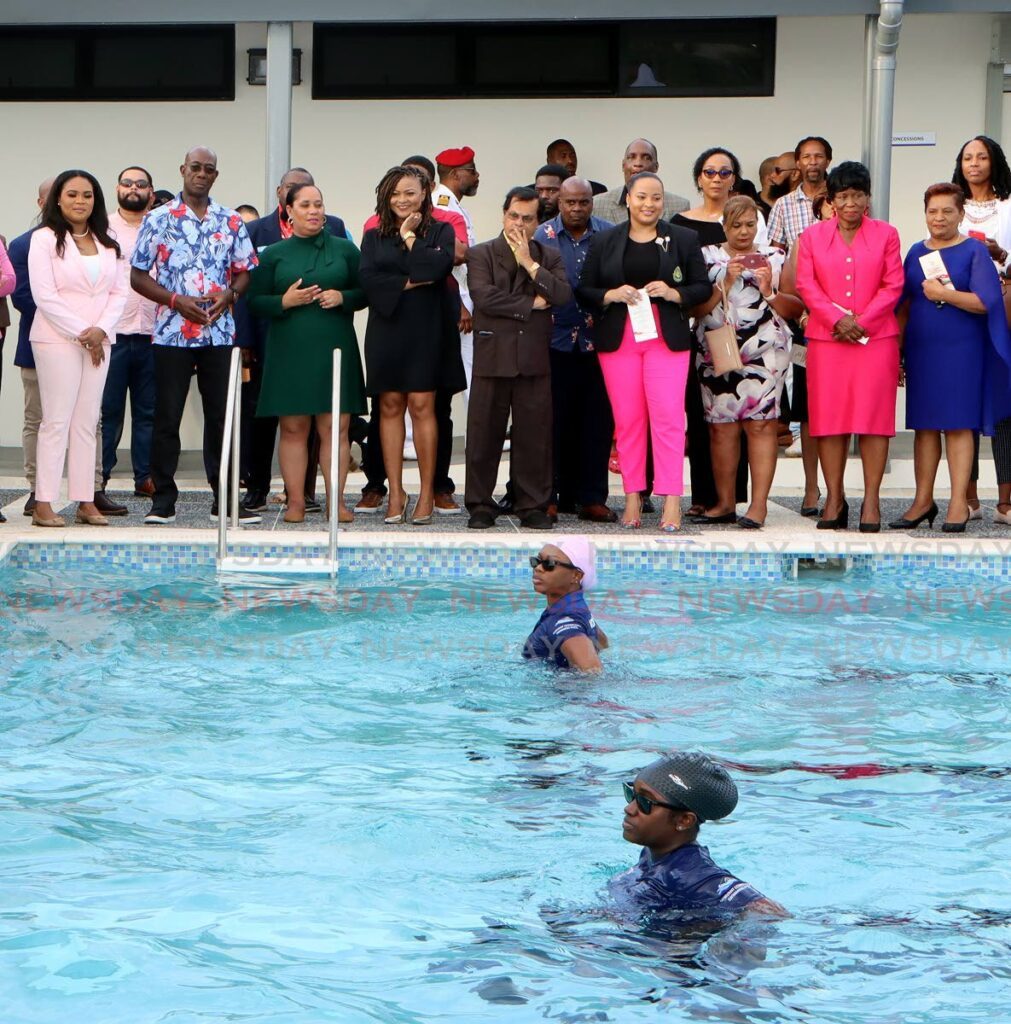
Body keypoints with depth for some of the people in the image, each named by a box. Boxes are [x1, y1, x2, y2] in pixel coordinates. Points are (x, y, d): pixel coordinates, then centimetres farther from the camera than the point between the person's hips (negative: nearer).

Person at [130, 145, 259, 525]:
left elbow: (245, 271, 14)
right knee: (166, 417, 1)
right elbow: (138, 277, 0)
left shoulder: (231, 222, 9)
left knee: (221, 416, 4)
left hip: (219, 333, 2)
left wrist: (229, 295, -7)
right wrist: (176, 301, -12)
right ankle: (163, 499, 7)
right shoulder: (159, 220, 1)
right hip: (171, 333, -2)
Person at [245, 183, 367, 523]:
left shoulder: (344, 249, 10)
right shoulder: (273, 255, 8)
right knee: (293, 428, 0)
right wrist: (284, 301, -11)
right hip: (289, 352, 0)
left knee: (335, 428, -2)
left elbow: (365, 291, 11)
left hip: (334, 350, 0)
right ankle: (295, 501, 4)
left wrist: (342, 298, -8)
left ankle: (336, 499, 2)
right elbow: (254, 301, 6)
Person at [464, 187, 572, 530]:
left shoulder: (549, 257, 14)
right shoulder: (481, 254, 5)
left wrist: (529, 263, -7)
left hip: (534, 359, 2)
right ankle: (480, 505, 9)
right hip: (493, 357, -2)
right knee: (485, 434, 0)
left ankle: (533, 507, 9)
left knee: (534, 435, 2)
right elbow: (484, 297, -11)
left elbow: (562, 295, -4)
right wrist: (532, 304, -6)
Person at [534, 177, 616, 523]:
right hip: (557, 340, -1)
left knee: (598, 420, 2)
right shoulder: (542, 236, 4)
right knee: (556, 420, 1)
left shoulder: (609, 235, 5)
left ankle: (592, 497, 8)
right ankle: (552, 495, 8)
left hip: (597, 341, 1)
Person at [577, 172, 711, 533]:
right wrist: (612, 295, -10)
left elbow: (703, 287, 7)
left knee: (668, 416, -9)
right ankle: (632, 499, 8)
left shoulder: (683, 240, 8)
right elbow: (584, 291, 9)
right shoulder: (605, 243, 10)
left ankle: (671, 502, -9)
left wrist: (673, 293, -11)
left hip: (667, 338, -1)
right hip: (617, 339, 1)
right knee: (627, 419, 2)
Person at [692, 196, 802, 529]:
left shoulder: (774, 258, 11)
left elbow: (796, 308, 7)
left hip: (764, 352, -2)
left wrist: (769, 292, -8)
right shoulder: (708, 258, 11)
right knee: (721, 426, 0)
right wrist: (726, 284, -11)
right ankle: (725, 504, 8)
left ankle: (759, 504, -12)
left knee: (760, 424, -10)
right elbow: (696, 307, 0)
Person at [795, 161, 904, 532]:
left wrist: (861, 321, -10)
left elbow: (894, 285, 1)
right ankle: (834, 499, 4)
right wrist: (836, 320, -12)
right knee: (828, 417, -1)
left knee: (874, 417, -5)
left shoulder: (886, 235, 8)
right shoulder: (812, 236, 11)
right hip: (825, 338, 1)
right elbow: (806, 283, 2)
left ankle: (871, 501, -3)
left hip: (876, 338, -1)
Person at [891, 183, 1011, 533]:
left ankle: (959, 502, -2)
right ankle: (923, 500, 11)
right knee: (924, 424, 5)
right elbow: (905, 304, 15)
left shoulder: (974, 251, -2)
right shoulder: (917, 252, 12)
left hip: (960, 350, -4)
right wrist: (897, 346, 8)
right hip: (921, 348, 4)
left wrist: (944, 294, -16)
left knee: (958, 423, -4)